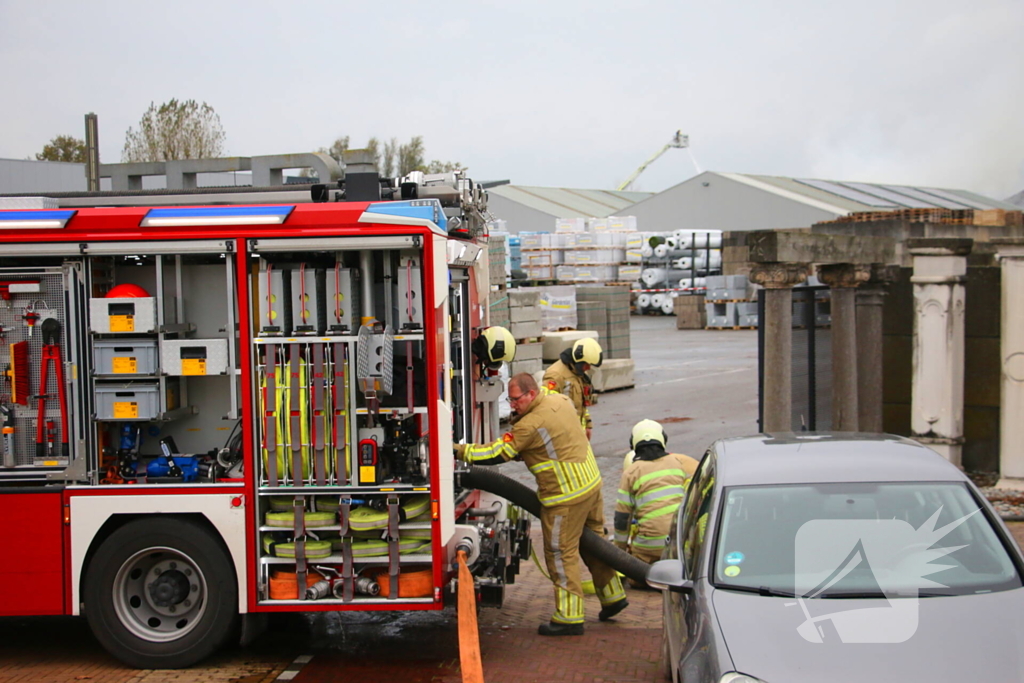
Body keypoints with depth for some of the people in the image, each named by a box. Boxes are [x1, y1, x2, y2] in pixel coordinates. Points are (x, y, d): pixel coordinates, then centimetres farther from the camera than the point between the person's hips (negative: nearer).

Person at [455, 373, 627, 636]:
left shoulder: (532, 425, -22)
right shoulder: (560, 400, 4)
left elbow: (498, 453, -18)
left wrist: (459, 450, -13)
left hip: (567, 498, -9)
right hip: (591, 483, 9)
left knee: (561, 553, 0)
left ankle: (569, 617, 5)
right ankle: (613, 596, 33)